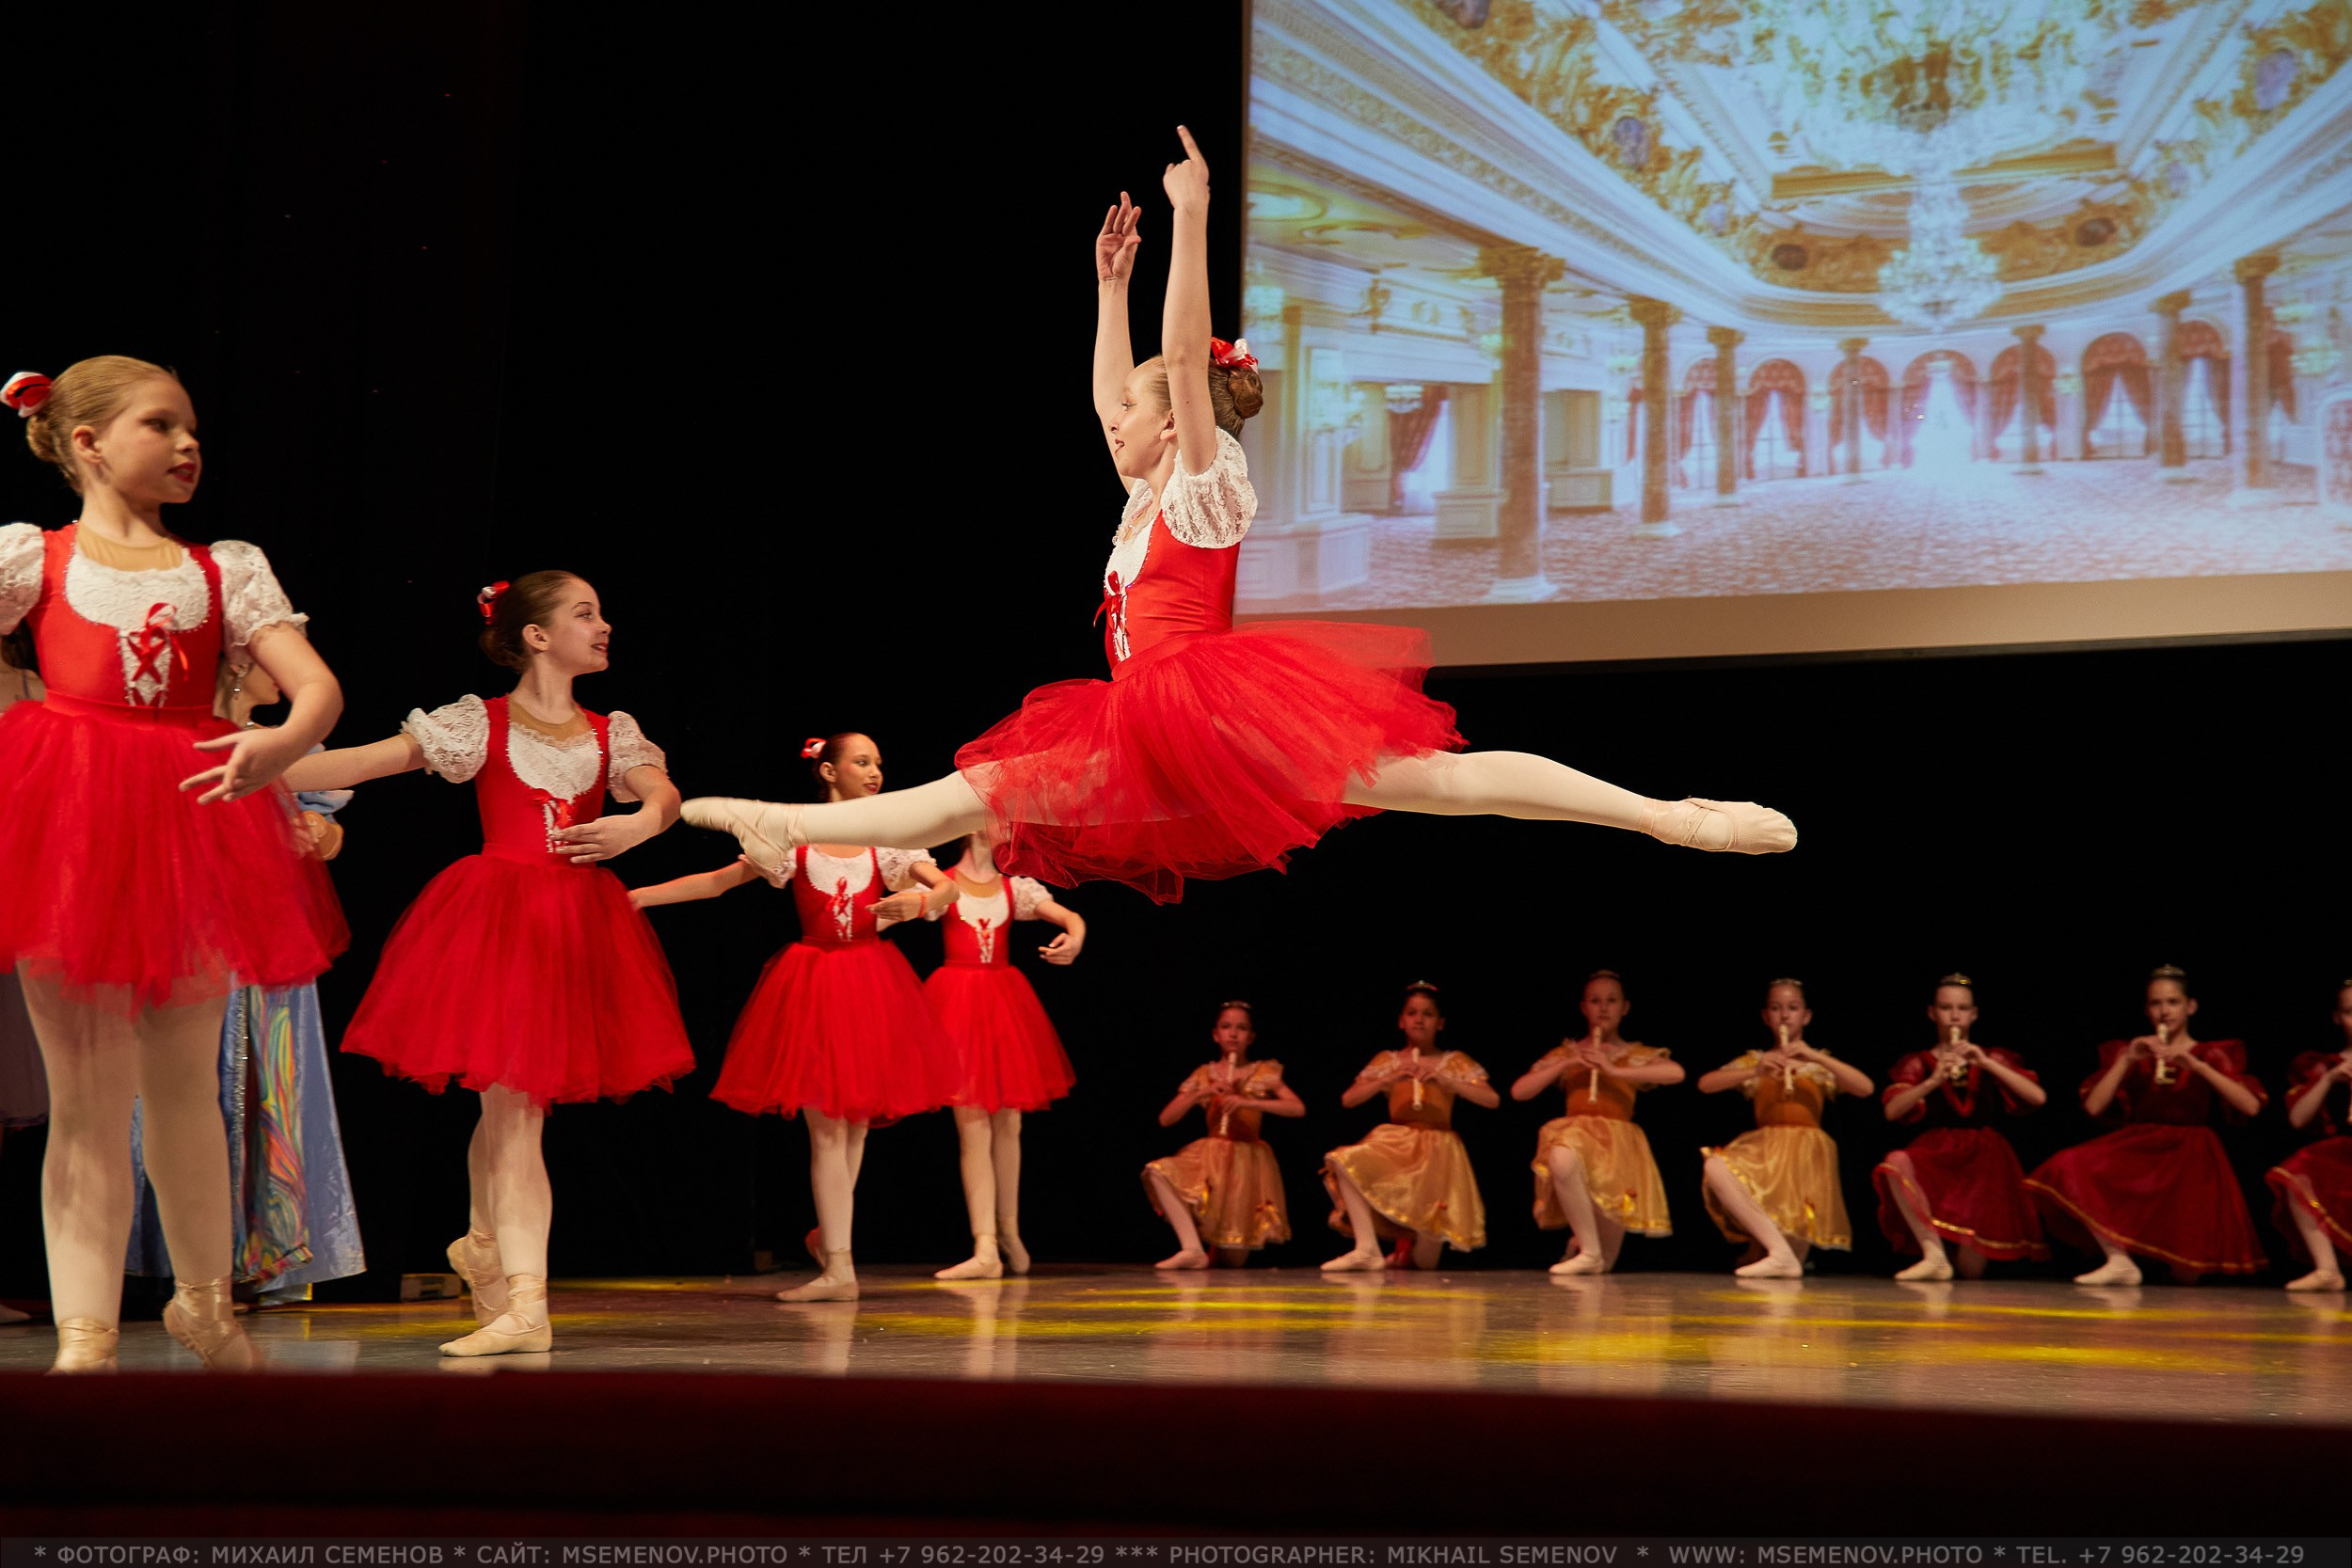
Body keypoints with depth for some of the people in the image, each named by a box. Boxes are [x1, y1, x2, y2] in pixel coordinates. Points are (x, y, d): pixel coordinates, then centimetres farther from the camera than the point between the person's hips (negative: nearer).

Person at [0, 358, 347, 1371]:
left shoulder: (226, 569, 10)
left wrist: (283, 744, -24)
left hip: (191, 828, 3)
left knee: (186, 1086, 14)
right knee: (88, 1095, -3)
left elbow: (320, 686, -2)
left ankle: (204, 1303, 31)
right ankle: (85, 1338, 2)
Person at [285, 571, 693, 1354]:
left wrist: (639, 824, -28)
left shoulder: (612, 732, 12)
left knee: (512, 1106, 6)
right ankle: (525, 1306, -4)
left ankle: (485, 1245, 29)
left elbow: (664, 795, -3)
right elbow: (366, 762, -6)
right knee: (510, 1106, -5)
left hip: (579, 926, 3)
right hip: (496, 925, -3)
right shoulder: (479, 722, 2)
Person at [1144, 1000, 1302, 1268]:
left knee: (1233, 1261, -5)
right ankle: (1193, 1248, -28)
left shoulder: (1263, 1073, 1)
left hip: (1247, 1162, -2)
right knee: (1157, 1173, -29)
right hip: (1209, 1159, 2)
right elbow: (1165, 1119, 1)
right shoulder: (1204, 1075, 6)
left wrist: (1248, 1103, -24)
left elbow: (1298, 1108, -13)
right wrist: (1201, 1094, -14)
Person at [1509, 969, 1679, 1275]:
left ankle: (1582, 1239, 35)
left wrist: (1615, 1070, -14)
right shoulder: (1566, 1053, 14)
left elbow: (1676, 1072, -11)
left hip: (1618, 1144, 0)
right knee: (1562, 1158, -42)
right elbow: (1518, 1091, 7)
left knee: (1604, 1265, -6)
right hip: (1575, 1134, 0)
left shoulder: (1637, 1055, 10)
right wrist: (1567, 1064, -3)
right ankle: (1587, 1251, -22)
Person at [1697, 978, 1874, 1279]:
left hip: (1805, 1152, -2)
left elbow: (1865, 1087, -4)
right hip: (1763, 1151, 2)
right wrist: (1755, 1071, -15)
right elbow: (1705, 1084, 1)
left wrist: (1815, 1057, -13)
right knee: (1716, 1167, -35)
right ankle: (1779, 1252, -31)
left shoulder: (1819, 1063, 14)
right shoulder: (1755, 1061, 16)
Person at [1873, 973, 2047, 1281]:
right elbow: (1892, 1111, -7)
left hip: (1983, 1157, 0)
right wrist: (1934, 1080, -21)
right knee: (1895, 1163, -38)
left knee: (1972, 1270, -9)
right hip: (1935, 1154, 0)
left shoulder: (1992, 1061, 12)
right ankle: (1934, 1255, -30)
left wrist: (1986, 1063, -11)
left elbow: (2038, 1097, -3)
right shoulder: (1919, 1063, 9)